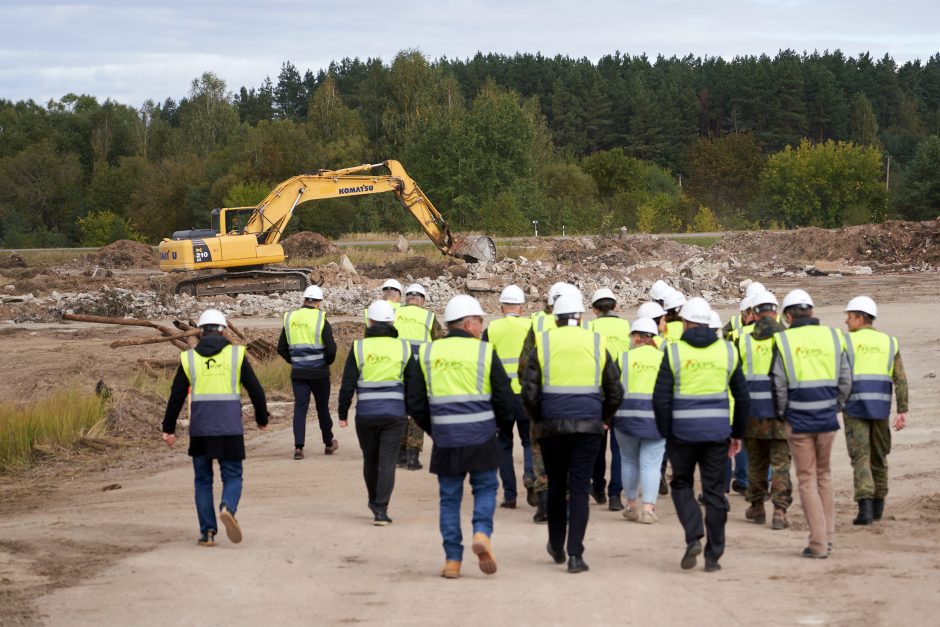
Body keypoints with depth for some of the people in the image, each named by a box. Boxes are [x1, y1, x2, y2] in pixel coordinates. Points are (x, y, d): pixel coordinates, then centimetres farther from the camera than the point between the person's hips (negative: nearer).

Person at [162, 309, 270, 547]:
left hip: (199, 429, 1)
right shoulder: (236, 354, 3)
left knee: (203, 480, 12)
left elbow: (176, 396, 6)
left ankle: (207, 532, 7)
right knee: (232, 477, 8)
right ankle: (228, 508, -22)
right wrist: (262, 418, 18)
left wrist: (169, 428, 14)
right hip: (230, 429, -1)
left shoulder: (189, 358, 5)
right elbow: (255, 389, 4)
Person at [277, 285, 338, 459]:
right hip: (319, 372, -2)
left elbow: (281, 348, 7)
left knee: (300, 408, 2)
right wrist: (328, 361, 6)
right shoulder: (320, 319, -9)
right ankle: (328, 443, 27)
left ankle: (298, 447, -9)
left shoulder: (290, 318, 3)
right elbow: (331, 348, -13)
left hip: (298, 372, 2)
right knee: (322, 408, 13)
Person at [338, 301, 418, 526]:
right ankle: (381, 510, -9)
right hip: (395, 413, 0)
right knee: (387, 461, -1)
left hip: (366, 413, 0)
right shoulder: (403, 347, 1)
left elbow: (347, 385, -2)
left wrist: (343, 414, 6)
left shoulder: (359, 347, -3)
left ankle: (374, 502, 33)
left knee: (370, 459, 18)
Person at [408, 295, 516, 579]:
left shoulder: (427, 354, 6)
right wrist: (504, 426, 18)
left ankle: (452, 561, 8)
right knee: (485, 488, 13)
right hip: (481, 438, -2)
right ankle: (482, 533, -11)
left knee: (449, 498, 10)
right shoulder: (484, 352, -2)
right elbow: (504, 399, 0)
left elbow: (415, 402, 8)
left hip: (445, 441, 2)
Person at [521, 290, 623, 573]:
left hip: (552, 426, 0)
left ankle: (556, 547, 28)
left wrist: (537, 420, 11)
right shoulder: (597, 345, 3)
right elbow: (615, 392, 6)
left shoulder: (542, 345, -1)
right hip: (588, 427, 0)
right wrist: (603, 418, 20)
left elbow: (529, 392, -5)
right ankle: (575, 554, -8)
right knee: (579, 489, 0)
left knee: (556, 487, 16)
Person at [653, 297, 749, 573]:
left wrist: (665, 432, 4)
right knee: (714, 492, 7)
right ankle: (713, 556, 8)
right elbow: (741, 397, 10)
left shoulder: (674, 351, -4)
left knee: (681, 484, 15)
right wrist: (738, 433, 18)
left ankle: (693, 537, -4)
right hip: (718, 432, 2)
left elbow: (661, 398, -6)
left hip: (683, 431, -2)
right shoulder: (728, 351, 5)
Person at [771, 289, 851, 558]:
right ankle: (828, 536, 19)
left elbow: (779, 384, -7)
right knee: (824, 475, 19)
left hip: (799, 421, -3)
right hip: (827, 419, 3)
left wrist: (783, 414, 7)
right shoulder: (832, 337, 3)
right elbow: (846, 379, 4)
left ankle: (818, 543, 1)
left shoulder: (784, 340, -6)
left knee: (807, 480, 4)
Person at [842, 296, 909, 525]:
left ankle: (865, 505, -19)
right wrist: (903, 411, 2)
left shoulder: (847, 342, -2)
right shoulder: (889, 343, 8)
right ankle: (878, 506, 25)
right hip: (881, 407, 3)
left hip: (855, 406, -3)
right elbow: (900, 379, 2)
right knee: (879, 457, 17)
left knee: (860, 457, -4)